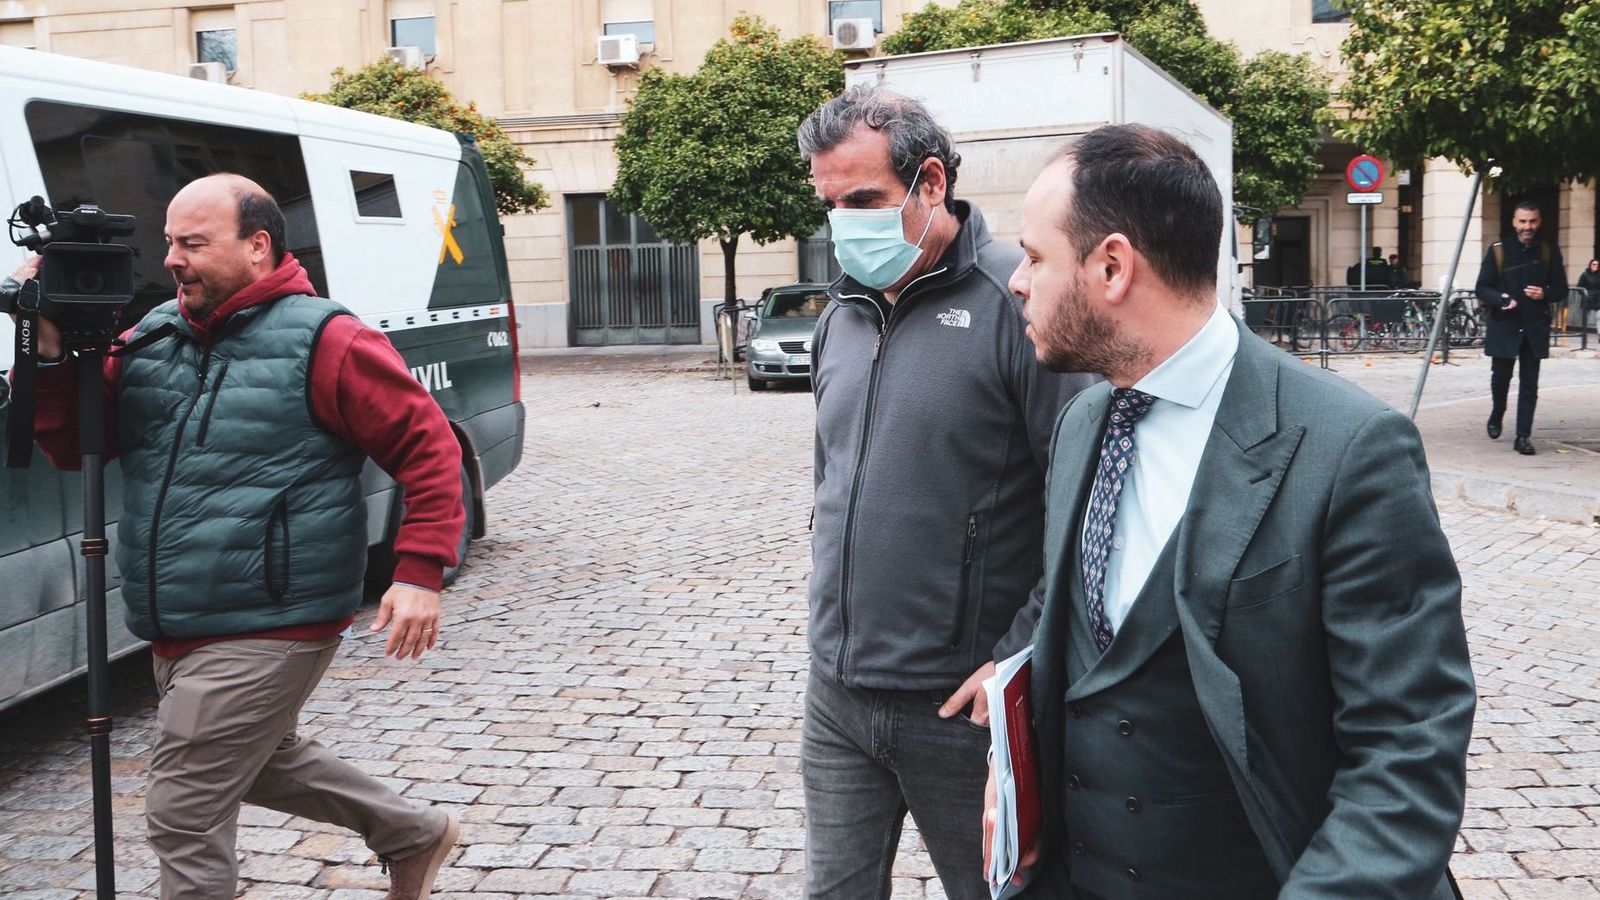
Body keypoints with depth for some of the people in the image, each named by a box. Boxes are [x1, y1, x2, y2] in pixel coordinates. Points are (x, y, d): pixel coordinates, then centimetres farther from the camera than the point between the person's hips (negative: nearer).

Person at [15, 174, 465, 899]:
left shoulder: (323, 341, -11)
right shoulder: (153, 337, 9)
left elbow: (428, 446, -11)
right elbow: (72, 446, 10)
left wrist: (420, 572, -18)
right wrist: (51, 353, -7)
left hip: (265, 634, -9)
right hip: (177, 635, 9)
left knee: (184, 815, -5)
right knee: (259, 761, 26)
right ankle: (415, 834, 44)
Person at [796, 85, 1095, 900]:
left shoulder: (1013, 303, -14)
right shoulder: (843, 315, 8)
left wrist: (1018, 658, -16)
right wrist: (832, 608, 15)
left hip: (959, 706, -6)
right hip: (836, 698, 6)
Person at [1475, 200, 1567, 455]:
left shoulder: (1549, 251, 4)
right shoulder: (1498, 251, -1)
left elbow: (1561, 290, 9)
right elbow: (1482, 289, 0)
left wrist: (1544, 294, -13)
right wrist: (1500, 299, -20)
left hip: (1535, 328, 1)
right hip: (1503, 326, -1)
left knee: (1529, 384, -1)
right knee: (1500, 377, 11)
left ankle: (1523, 436, 3)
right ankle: (1496, 416, 39)